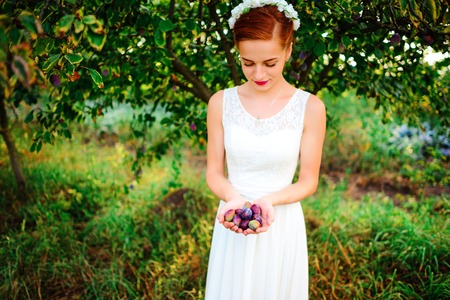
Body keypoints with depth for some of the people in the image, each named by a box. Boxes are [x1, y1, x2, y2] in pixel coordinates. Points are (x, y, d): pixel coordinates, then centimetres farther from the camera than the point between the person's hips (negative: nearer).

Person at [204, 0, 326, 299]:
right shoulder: (221, 103, -5)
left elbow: (309, 181, -4)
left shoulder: (310, 107, -10)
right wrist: (232, 197, -20)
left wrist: (271, 200, -22)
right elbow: (214, 172, 0)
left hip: (282, 223, -1)